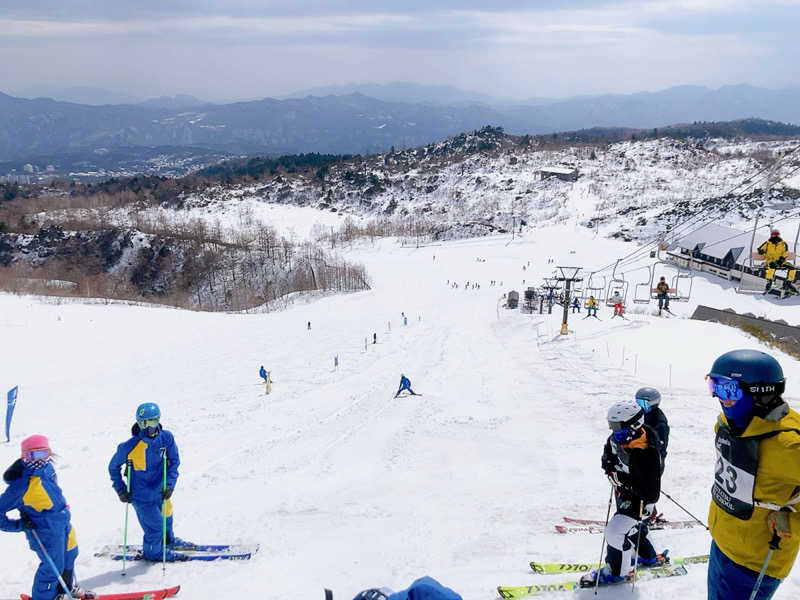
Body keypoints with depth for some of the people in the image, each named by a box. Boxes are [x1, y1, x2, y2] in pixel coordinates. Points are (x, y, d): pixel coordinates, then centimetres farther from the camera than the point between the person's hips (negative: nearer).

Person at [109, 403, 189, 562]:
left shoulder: (166, 438, -13)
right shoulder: (130, 446, -21)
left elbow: (174, 461, -3)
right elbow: (113, 466, -5)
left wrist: (170, 484, -12)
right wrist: (121, 490, -6)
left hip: (160, 490, 5)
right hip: (141, 495, -5)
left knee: (166, 515, 25)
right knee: (155, 525, 1)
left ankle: (168, 540, 54)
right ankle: (152, 551, 29)